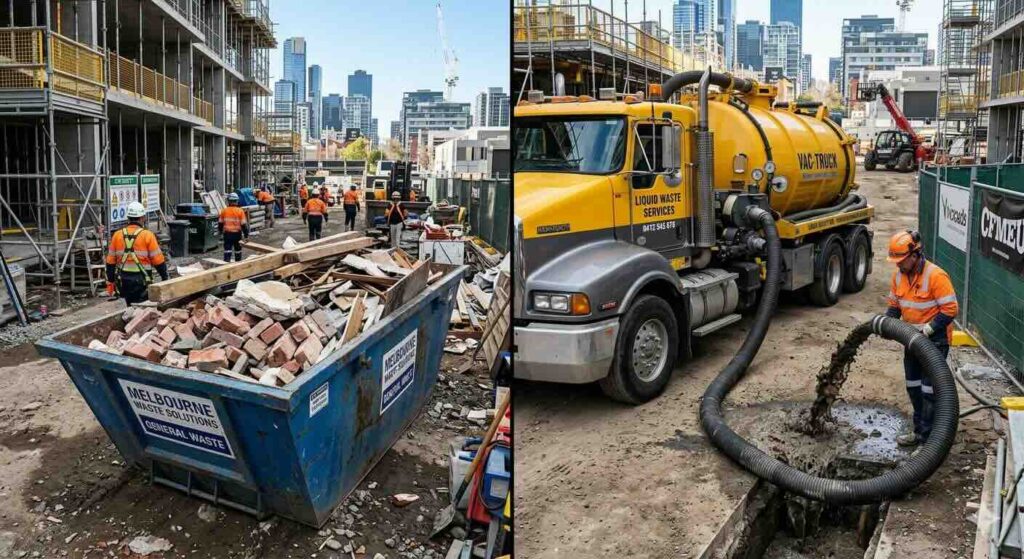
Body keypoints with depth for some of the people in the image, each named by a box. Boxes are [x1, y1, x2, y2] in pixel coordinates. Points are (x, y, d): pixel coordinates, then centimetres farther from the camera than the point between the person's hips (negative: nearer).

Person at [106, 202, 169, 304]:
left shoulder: (117, 235, 3)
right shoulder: (147, 235, -9)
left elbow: (110, 262, 7)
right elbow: (158, 261, -8)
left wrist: (110, 282, 14)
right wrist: (165, 278, 4)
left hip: (123, 280, 4)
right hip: (141, 281, -4)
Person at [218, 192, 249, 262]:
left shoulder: (224, 211, -3)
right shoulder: (240, 211, -9)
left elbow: (220, 223, 7)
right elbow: (244, 224, -10)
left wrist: (221, 231, 25)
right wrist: (246, 235, -3)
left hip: (227, 233, 0)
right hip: (237, 233, 0)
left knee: (227, 250, 0)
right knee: (238, 250, 15)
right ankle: (238, 262, 27)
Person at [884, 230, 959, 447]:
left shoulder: (935, 276, -21)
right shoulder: (899, 275, 2)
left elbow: (950, 310, -21)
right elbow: (894, 305, 12)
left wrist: (928, 329, -24)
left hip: (935, 339, -8)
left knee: (930, 388, -5)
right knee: (913, 385, 14)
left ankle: (927, 436, 1)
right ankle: (921, 430, 26)